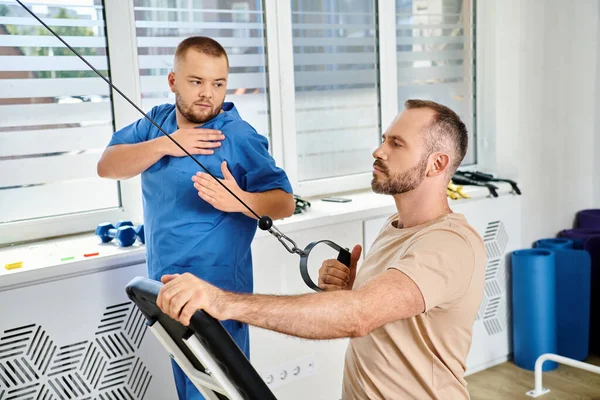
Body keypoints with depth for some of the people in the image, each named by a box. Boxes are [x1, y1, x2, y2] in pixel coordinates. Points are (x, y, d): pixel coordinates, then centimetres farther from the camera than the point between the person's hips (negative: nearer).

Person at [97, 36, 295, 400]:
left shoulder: (239, 137, -16)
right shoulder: (157, 121, 2)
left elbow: (285, 203, -17)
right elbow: (107, 166, -6)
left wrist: (241, 201, -37)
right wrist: (163, 145, -21)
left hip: (215, 292, -6)